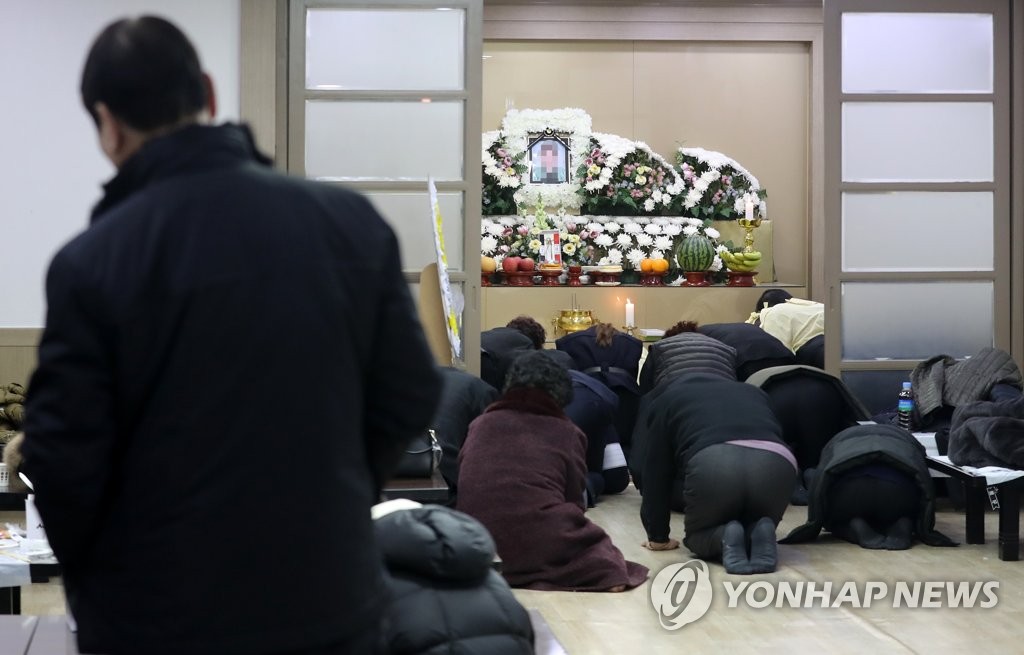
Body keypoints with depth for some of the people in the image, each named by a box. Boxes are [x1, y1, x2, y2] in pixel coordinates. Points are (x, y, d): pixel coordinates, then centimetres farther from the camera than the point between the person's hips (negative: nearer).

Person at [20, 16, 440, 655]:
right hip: (330, 598, 3)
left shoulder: (91, 263, -15)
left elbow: (62, 460, -11)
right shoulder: (352, 221, -5)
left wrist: (90, 579, 8)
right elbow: (410, 399, 1)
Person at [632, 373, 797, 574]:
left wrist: (659, 538, 36)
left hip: (712, 464, -2)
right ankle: (759, 534, -3)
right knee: (754, 526, 30)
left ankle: (723, 539, -6)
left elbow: (654, 475, 28)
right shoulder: (753, 393, 40)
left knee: (698, 536, 25)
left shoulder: (664, 401, 32)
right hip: (778, 463, 2)